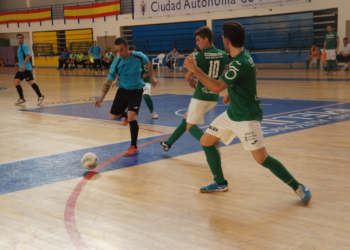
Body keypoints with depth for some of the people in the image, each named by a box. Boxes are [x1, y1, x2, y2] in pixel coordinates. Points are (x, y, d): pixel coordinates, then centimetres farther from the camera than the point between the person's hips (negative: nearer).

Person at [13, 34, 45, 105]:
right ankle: (22, 99, 13)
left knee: (30, 82, -17)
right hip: (21, 69, 10)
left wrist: (23, 65, -27)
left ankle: (40, 96, -18)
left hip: (26, 68, -10)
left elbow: (28, 56, -20)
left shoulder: (24, 46, -7)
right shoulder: (19, 47, 21)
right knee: (16, 82, 7)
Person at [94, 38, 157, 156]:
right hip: (122, 90, 3)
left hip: (136, 91, -3)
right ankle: (126, 115, 42)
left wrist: (152, 77, 9)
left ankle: (134, 147, -5)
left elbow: (148, 63, 9)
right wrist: (101, 98, -13)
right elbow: (108, 81, -7)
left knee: (131, 117, -19)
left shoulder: (139, 56, -16)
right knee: (113, 116, 5)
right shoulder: (116, 63, -15)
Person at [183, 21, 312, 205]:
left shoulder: (240, 63, -26)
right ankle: (220, 183, 24)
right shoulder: (243, 56, 4)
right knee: (206, 141, 11)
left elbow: (216, 87, -30)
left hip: (246, 117, -10)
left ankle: (298, 188, 0)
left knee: (261, 158, -14)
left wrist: (194, 69, -24)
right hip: (232, 113, 10)